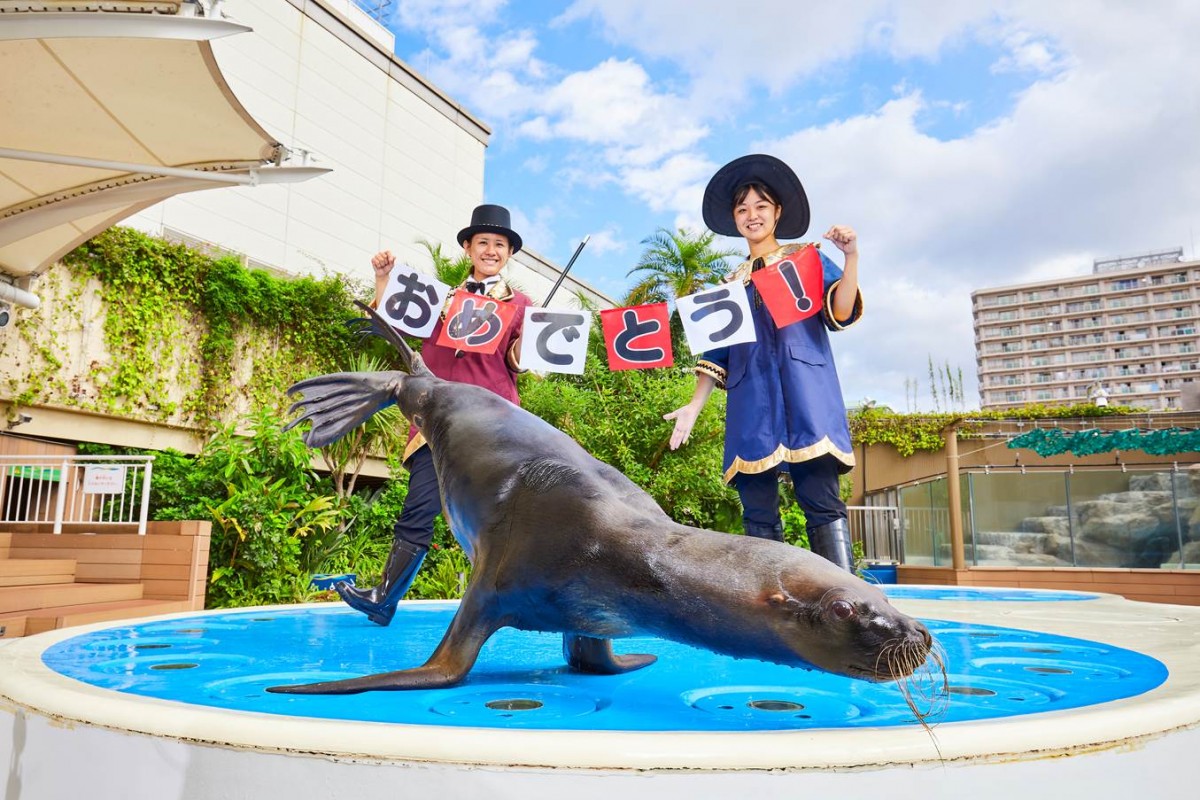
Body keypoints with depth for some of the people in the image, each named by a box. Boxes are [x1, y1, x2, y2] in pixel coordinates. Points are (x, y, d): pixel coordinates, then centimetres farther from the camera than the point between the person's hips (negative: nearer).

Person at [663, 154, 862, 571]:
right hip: (750, 402, 3)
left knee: (822, 503, -13)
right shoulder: (731, 283, 22)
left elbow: (840, 314, -1)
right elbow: (717, 355, 19)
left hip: (805, 394, -3)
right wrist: (694, 406, 9)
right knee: (758, 514, -2)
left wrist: (851, 258, -15)